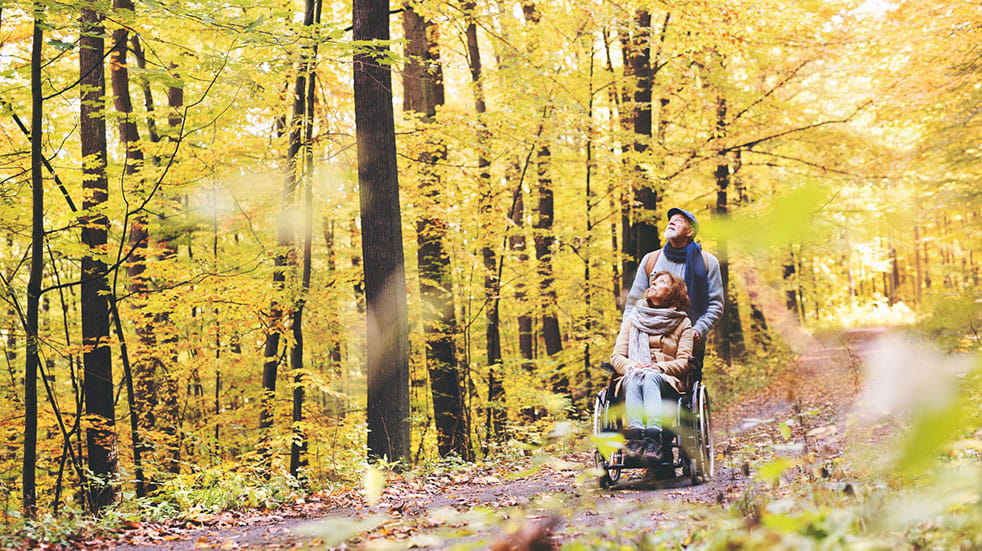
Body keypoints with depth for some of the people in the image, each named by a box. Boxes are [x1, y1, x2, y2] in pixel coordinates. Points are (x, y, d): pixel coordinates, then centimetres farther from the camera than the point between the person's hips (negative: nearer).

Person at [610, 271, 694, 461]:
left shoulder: (683, 323, 19)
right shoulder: (633, 320, 24)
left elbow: (684, 362, 5)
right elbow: (616, 356, 12)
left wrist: (660, 367, -16)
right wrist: (632, 366, -12)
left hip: (668, 383, -1)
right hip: (631, 379, 2)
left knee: (650, 378, -38)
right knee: (634, 376, -36)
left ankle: (654, 436, -60)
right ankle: (635, 433, -58)